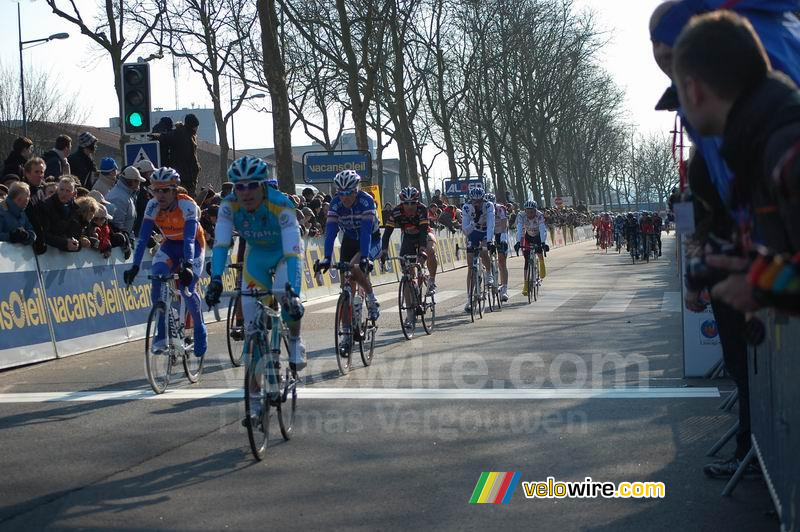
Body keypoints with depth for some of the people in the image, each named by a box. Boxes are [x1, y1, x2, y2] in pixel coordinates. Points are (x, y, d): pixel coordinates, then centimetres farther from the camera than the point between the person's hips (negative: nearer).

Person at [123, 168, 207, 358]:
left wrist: (187, 265, -51)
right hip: (170, 244, 3)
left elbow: (189, 238, -38)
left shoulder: (187, 205, -30)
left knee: (187, 289, -19)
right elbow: (143, 238, -23)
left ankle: (200, 330, 7)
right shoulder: (153, 206, -19)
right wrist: (135, 267, -32)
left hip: (193, 245, -3)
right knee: (157, 281, -21)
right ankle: (161, 332, -9)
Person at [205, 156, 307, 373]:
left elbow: (292, 252, -43)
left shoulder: (280, 204, -36)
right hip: (256, 254, 3)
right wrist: (216, 280, -48)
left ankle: (295, 341, -1)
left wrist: (293, 294, -54)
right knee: (250, 307, -9)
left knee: (286, 295, -30)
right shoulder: (229, 205, -25)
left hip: (284, 251, -3)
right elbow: (221, 244, -32)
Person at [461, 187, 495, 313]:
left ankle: (489, 275, -3)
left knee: (483, 252, -32)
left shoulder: (488, 206, -27)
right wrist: (474, 221, -43)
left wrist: (489, 241, -53)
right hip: (473, 233, 1)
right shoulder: (466, 208, -23)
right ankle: (469, 298, -2)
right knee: (471, 267, -5)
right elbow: (465, 230, -26)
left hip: (486, 232, -1)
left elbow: (490, 224, -39)